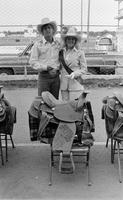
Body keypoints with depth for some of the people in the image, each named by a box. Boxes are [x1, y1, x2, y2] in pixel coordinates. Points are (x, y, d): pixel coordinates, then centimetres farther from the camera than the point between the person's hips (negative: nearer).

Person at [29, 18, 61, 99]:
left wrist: (56, 68, -9)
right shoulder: (38, 44, -1)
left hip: (56, 76, 3)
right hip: (43, 76, -3)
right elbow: (32, 62, -4)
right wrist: (46, 67, -14)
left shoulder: (58, 44, 9)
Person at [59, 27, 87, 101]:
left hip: (75, 84, -3)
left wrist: (75, 74, -14)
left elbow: (84, 69, 0)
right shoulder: (62, 51, 9)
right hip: (64, 84, 4)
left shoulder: (80, 52, 0)